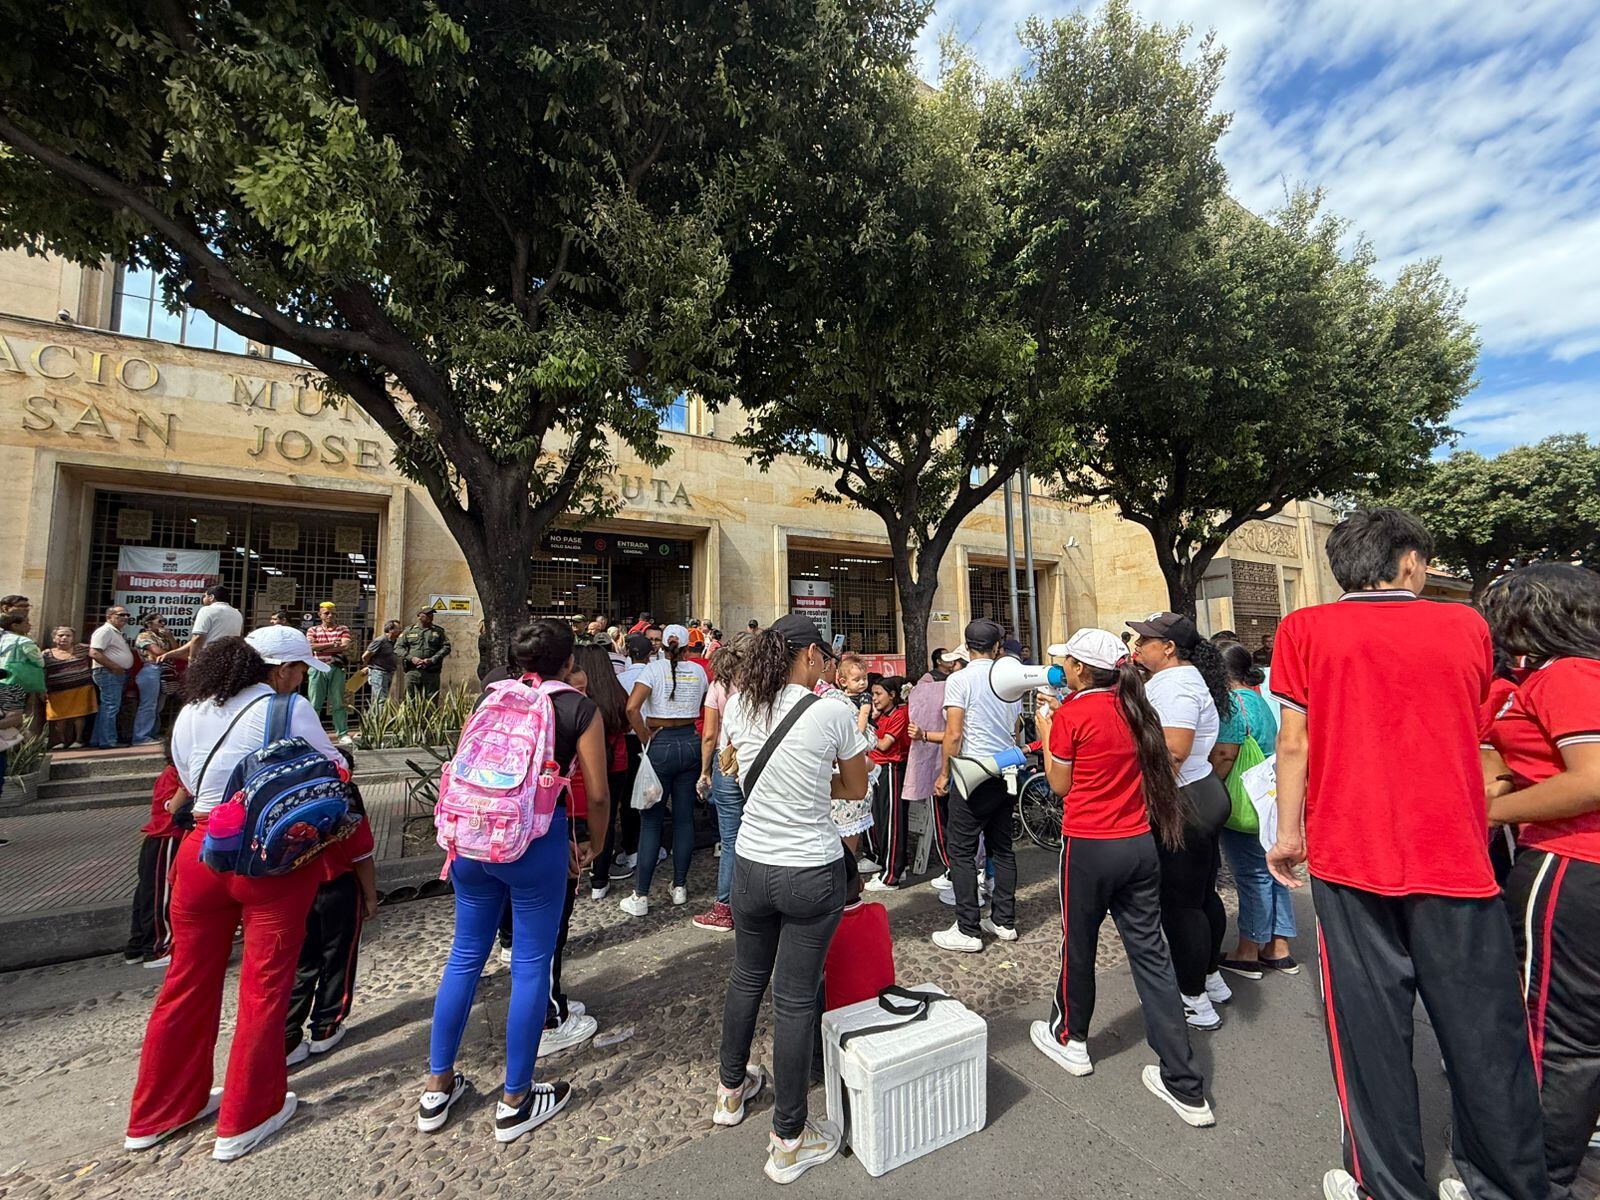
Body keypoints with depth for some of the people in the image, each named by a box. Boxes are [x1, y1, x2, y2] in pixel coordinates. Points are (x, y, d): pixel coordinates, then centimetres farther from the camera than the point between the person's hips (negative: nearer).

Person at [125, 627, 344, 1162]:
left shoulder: (190, 713, 5)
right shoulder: (289, 711, -14)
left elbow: (189, 782, 12)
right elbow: (336, 775, -8)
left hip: (201, 852, 6)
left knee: (189, 982, 21)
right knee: (264, 985, 10)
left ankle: (156, 1113, 38)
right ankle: (246, 1118, 24)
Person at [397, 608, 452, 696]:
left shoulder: (439, 631, 10)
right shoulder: (409, 631, 11)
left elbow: (446, 647, 1)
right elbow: (398, 647, 7)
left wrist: (432, 660, -12)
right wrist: (411, 658, -10)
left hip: (431, 673, 0)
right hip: (412, 672, 0)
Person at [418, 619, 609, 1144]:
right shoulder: (578, 708, -5)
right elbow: (598, 793, -7)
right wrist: (594, 847, 10)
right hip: (536, 840, -5)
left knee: (465, 955, 22)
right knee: (531, 965, 11)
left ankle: (437, 1087, 37)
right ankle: (515, 1102, 27)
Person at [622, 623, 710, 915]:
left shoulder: (654, 668, -7)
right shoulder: (698, 671, 5)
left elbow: (632, 708, -18)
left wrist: (645, 738, -8)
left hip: (661, 745, -3)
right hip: (690, 743, 3)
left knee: (651, 820, 3)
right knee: (684, 817, 11)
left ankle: (640, 896, 9)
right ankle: (680, 887, 21)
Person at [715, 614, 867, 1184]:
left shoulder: (739, 707, -6)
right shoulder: (832, 714, -18)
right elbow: (858, 789, -2)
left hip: (751, 865, 4)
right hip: (813, 874, -4)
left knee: (747, 977, 25)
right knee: (795, 999, 10)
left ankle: (731, 1087, 48)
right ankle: (789, 1141, 29)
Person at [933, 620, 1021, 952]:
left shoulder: (959, 680, -12)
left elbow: (953, 734, -16)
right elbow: (1015, 731, 15)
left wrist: (944, 774, -5)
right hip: (1006, 774, 7)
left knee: (962, 852, 2)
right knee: (1002, 848, 16)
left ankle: (967, 931, 6)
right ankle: (1004, 921, 25)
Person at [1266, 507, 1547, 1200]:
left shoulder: (1306, 629, -3)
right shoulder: (1465, 626, 5)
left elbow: (1294, 739, -5)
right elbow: (1472, 733, 17)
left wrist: (1288, 833, 4)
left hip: (1349, 856, -2)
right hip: (1455, 857, 2)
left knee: (1369, 1027, 9)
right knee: (1483, 1031, 13)